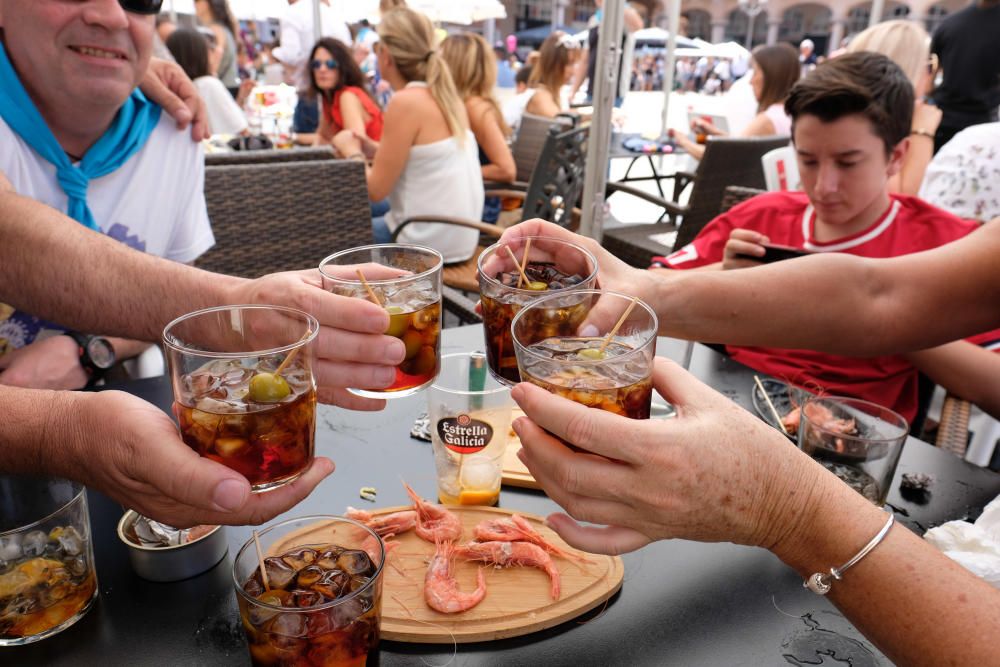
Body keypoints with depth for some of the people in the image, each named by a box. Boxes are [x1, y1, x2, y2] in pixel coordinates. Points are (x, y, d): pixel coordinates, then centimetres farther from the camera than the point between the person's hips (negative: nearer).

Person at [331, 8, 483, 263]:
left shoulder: (405, 102, -18)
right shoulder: (446, 95, 5)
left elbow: (375, 190, -15)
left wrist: (350, 150, 2)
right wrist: (376, 150, 10)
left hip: (429, 243, -8)